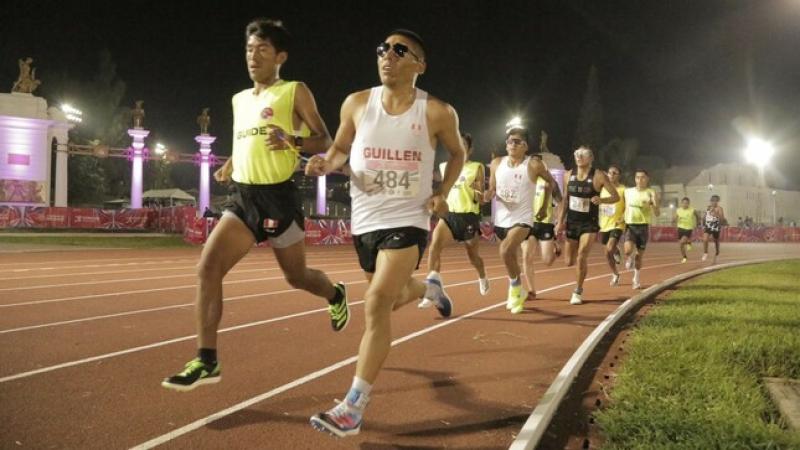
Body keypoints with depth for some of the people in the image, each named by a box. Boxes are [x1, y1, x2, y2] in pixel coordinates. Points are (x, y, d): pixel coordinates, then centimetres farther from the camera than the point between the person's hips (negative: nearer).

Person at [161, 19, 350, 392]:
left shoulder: (295, 92, -3)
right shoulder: (239, 100, 16)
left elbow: (325, 141, -5)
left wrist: (292, 140, -24)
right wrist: (230, 164, 13)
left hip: (277, 197, -5)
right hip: (242, 197, 6)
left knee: (297, 276, 10)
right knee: (207, 268, -11)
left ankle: (336, 296, 45)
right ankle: (206, 361, -6)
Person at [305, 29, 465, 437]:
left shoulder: (437, 113, -9)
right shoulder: (356, 104, -3)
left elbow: (457, 153, 9)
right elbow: (341, 147, 11)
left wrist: (443, 193, -5)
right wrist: (325, 163, -12)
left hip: (408, 221, -4)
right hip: (365, 219, 5)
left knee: (377, 304, -19)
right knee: (395, 297, 21)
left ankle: (353, 407, -11)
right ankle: (429, 288, 60)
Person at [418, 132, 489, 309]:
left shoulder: (477, 167, -3)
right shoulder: (445, 167, 9)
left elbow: (481, 199, -5)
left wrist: (478, 192, -25)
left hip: (469, 216, -2)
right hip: (449, 214, 3)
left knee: (473, 255, 14)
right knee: (435, 244, -25)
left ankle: (482, 278, 47)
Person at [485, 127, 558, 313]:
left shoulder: (534, 165, -10)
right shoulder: (497, 163, 0)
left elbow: (551, 182, 8)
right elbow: (491, 189, 10)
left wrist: (544, 207, 8)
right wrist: (489, 194, -14)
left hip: (522, 219, -5)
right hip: (501, 219, 5)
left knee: (505, 251, -26)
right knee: (510, 257, 19)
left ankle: (515, 290, -4)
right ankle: (516, 293, 40)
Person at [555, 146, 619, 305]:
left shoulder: (598, 176, -9)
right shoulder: (568, 175, 2)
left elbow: (616, 197, -5)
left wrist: (601, 200, -25)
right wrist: (560, 222, 5)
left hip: (590, 223, -4)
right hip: (572, 222, 4)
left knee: (582, 257, -16)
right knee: (569, 261, 6)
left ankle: (578, 291, 4)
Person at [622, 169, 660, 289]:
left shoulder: (651, 193, -4)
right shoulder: (628, 191, 3)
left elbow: (657, 214, -7)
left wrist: (653, 204, -26)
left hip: (643, 226, -1)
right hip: (630, 225, 1)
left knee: (640, 254, 8)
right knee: (628, 251, -21)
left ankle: (636, 277, 27)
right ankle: (630, 259, 16)